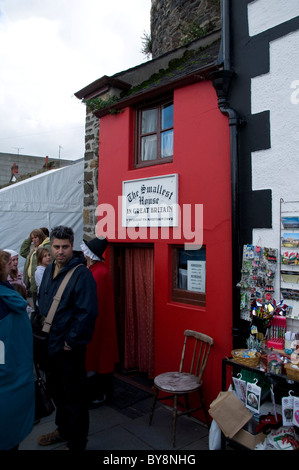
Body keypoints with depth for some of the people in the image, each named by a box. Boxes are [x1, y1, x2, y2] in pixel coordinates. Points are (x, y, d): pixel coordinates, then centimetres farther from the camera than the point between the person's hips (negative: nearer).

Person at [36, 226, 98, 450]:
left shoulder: (82, 274, -19)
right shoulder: (49, 270, 7)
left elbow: (87, 312, -24)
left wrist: (71, 342, -19)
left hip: (69, 349, -8)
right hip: (49, 345, 8)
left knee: (74, 396, 8)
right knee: (56, 390, 25)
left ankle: (76, 442, 28)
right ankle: (63, 430, 47)